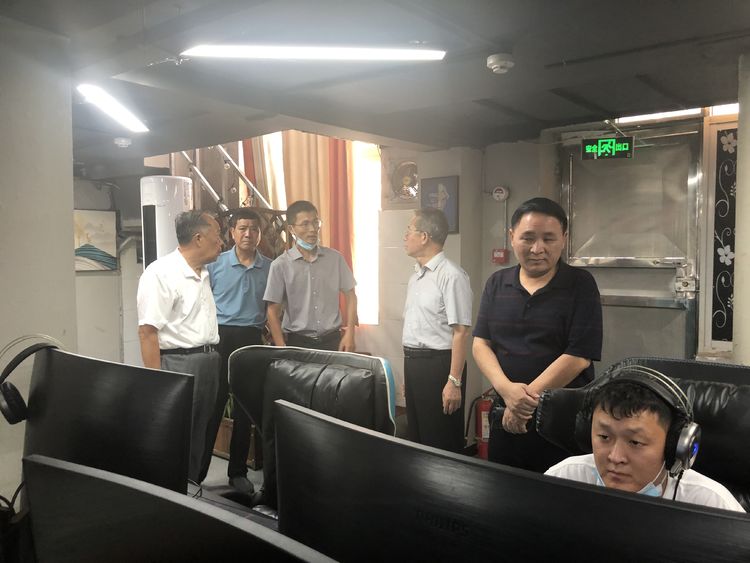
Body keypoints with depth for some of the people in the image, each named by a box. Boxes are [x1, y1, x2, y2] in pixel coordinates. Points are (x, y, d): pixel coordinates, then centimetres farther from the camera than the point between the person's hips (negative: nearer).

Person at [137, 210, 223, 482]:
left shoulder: (202, 273, 14)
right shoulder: (161, 273, -13)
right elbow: (147, 331, -17)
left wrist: (212, 361, 15)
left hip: (207, 362, 8)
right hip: (178, 364, -8)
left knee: (198, 438, 16)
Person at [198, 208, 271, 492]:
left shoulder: (270, 268, 5)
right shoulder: (215, 264, 1)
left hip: (252, 340, 2)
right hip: (220, 338, -2)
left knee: (246, 408, 9)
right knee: (211, 405, 1)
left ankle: (238, 471, 23)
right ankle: (196, 470, 14)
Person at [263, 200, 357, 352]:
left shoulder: (335, 258, 1)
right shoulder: (280, 265, -6)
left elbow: (350, 294, 8)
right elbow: (273, 311, -3)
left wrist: (349, 333, -1)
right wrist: (282, 349, -9)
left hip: (332, 339, 2)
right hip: (297, 341, -2)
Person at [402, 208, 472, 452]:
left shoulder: (451, 275, -16)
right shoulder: (417, 275, 12)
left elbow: (460, 332, -19)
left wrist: (454, 382, -21)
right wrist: (409, 369, 18)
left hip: (438, 364, -8)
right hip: (413, 363, 8)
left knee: (442, 442, 5)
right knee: (416, 436, 18)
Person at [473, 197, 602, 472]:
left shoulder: (580, 284, -7)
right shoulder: (496, 283, 5)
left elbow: (579, 355, -14)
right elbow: (481, 343, 1)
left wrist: (526, 399, -16)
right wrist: (506, 389, -17)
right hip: (506, 418, 4)